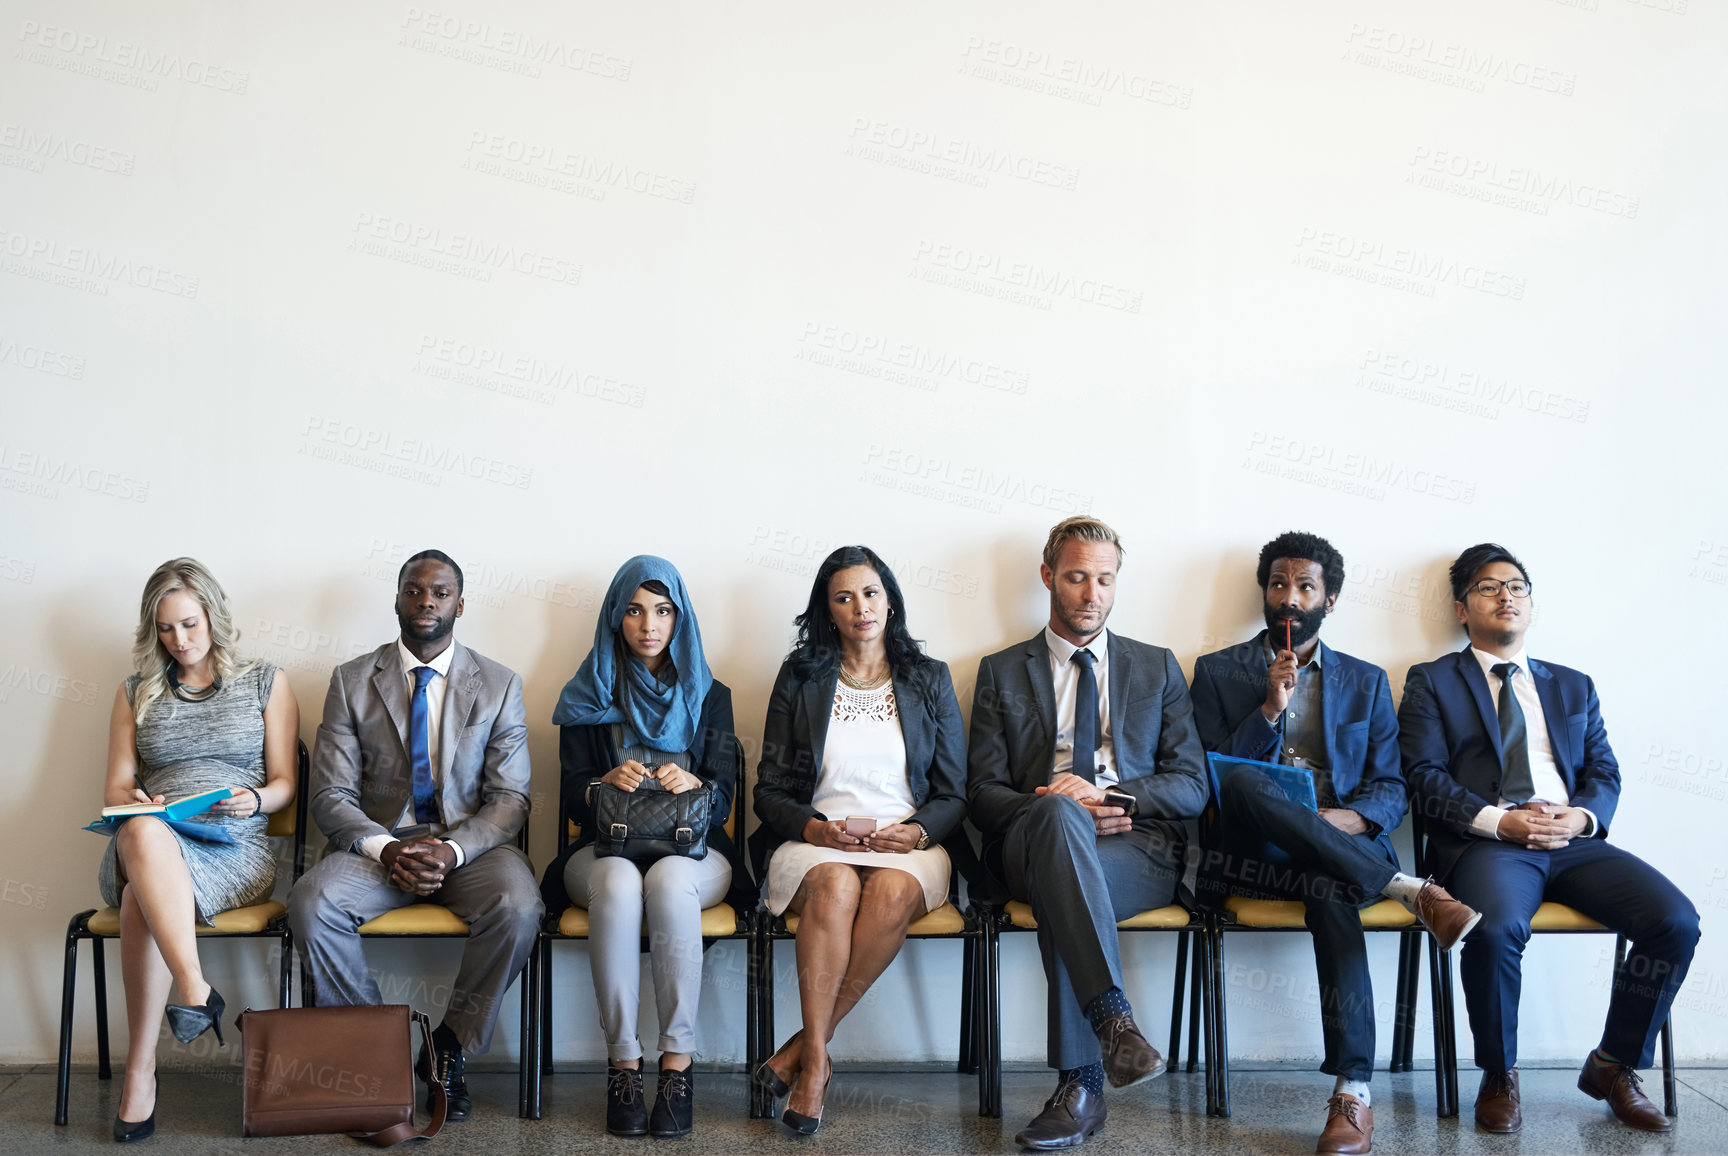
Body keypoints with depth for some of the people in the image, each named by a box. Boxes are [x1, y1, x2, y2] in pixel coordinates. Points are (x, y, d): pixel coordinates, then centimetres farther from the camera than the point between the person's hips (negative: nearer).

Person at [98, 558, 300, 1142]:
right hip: (149, 842, 2)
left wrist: (254, 799, -13)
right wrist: (135, 802, -9)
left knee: (142, 901, -36)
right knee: (142, 832, -40)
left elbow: (284, 783, 11)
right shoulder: (136, 693, 21)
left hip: (235, 849, -2)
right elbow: (116, 788, 15)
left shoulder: (265, 682, 15)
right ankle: (196, 991, -48)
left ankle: (141, 1067, -32)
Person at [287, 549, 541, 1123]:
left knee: (518, 908, -32)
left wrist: (452, 850, -19)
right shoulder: (351, 681, 5)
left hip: (469, 843, -1)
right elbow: (330, 794, 0)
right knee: (311, 904, -29)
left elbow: (510, 798, 0)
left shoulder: (499, 685, 4)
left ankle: (452, 1046, -9)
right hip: (376, 841, 1)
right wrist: (384, 849, -19)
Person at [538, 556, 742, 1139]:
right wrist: (606, 782, -18)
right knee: (618, 882, -36)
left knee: (669, 881, -36)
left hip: (692, 850, 0)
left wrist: (693, 782, -20)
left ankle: (677, 1062, -32)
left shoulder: (709, 695, 13)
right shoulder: (589, 696, 12)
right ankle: (622, 1061, -30)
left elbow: (722, 798, 4)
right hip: (607, 847, 0)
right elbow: (573, 799, 5)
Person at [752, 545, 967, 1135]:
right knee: (835, 885, -36)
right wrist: (818, 828, -13)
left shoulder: (930, 680, 13)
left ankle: (805, 1044, -23)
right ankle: (816, 1059, -30)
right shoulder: (799, 678, 11)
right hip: (816, 842, 0)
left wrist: (914, 832, -11)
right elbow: (769, 791, 7)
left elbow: (953, 794, 10)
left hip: (907, 846, 0)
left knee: (892, 893, -35)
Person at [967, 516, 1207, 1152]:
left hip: (1137, 846, 1)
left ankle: (1079, 1084, -34)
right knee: (1058, 813, -39)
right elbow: (984, 791, 9)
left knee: (1061, 900, -36)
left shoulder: (1157, 668, 20)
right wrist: (1062, 809, -12)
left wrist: (1108, 792, -10)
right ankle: (1114, 1021, -48)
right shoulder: (1002, 671, 18)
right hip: (1032, 846, 0)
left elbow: (1192, 786, 10)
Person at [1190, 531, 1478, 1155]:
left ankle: (1353, 1092, -38)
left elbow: (1391, 789, 11)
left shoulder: (1366, 681, 18)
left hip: (1341, 843, 1)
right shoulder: (1217, 672, 13)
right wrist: (1270, 708, -9)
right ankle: (1407, 889, -33)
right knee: (1245, 784, -36)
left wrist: (1349, 819, -12)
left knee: (1331, 891, -36)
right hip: (1252, 849, 0)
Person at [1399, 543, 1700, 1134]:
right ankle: (1499, 1075, -8)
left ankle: (1613, 1065, 2)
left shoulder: (1574, 686, 25)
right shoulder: (1432, 682, 12)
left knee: (1676, 919, -20)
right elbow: (1424, 775, 1)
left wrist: (1580, 815, -7)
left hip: (1575, 841, 4)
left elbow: (1604, 771, 17)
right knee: (1496, 928, -35)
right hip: (1485, 843, -4)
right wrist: (1498, 820, -14)